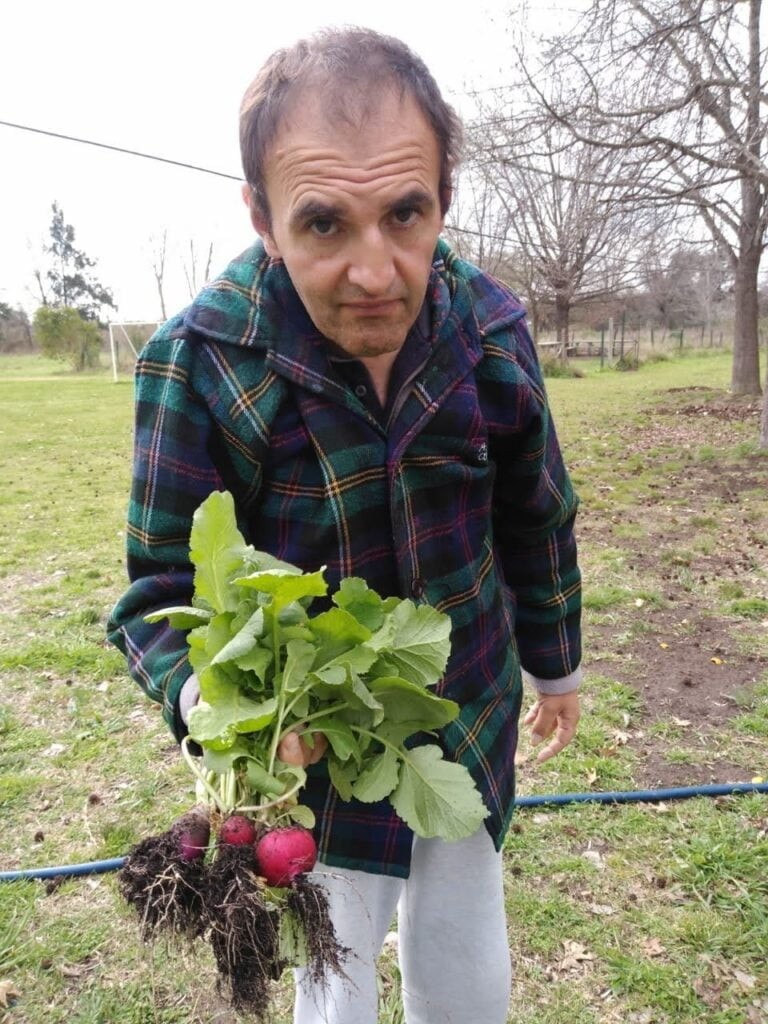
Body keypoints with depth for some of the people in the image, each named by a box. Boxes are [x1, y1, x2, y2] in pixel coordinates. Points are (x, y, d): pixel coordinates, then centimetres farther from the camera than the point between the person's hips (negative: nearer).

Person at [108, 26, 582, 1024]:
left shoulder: (491, 328, -14)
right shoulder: (198, 362, -24)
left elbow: (537, 517, 1)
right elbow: (159, 596, -15)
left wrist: (556, 664, 13)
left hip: (472, 719, 3)